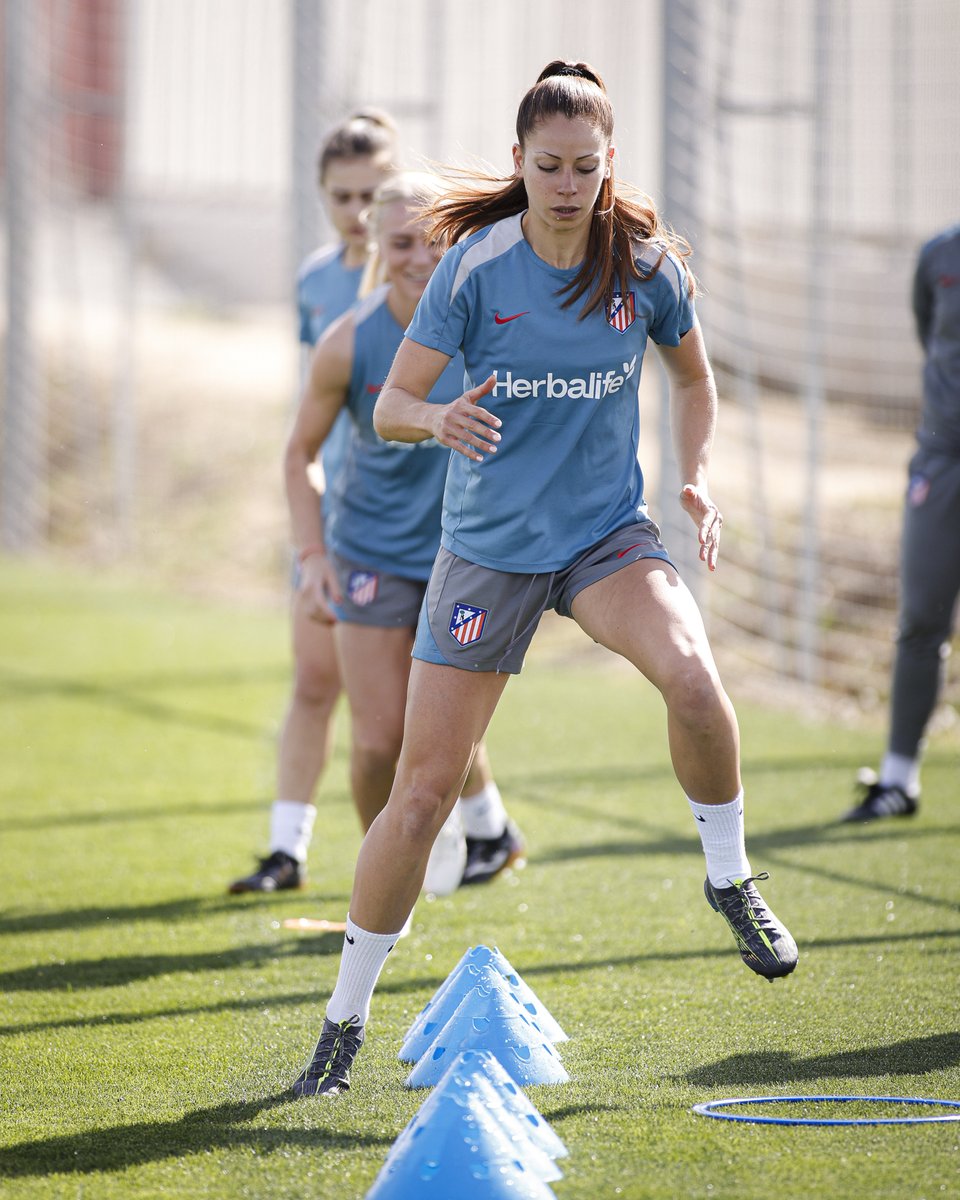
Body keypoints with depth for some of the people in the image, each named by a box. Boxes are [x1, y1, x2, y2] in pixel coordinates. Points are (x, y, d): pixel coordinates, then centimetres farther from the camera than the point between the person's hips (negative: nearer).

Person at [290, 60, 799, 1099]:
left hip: (608, 529, 1)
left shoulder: (645, 262, -5)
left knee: (689, 673, -31)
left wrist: (696, 477, -1)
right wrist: (436, 417, -29)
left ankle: (730, 879, -7)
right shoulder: (476, 265, -11)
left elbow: (692, 375, 14)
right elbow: (389, 405, -7)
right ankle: (344, 1021, 13)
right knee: (422, 790, -2)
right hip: (489, 545, -1)